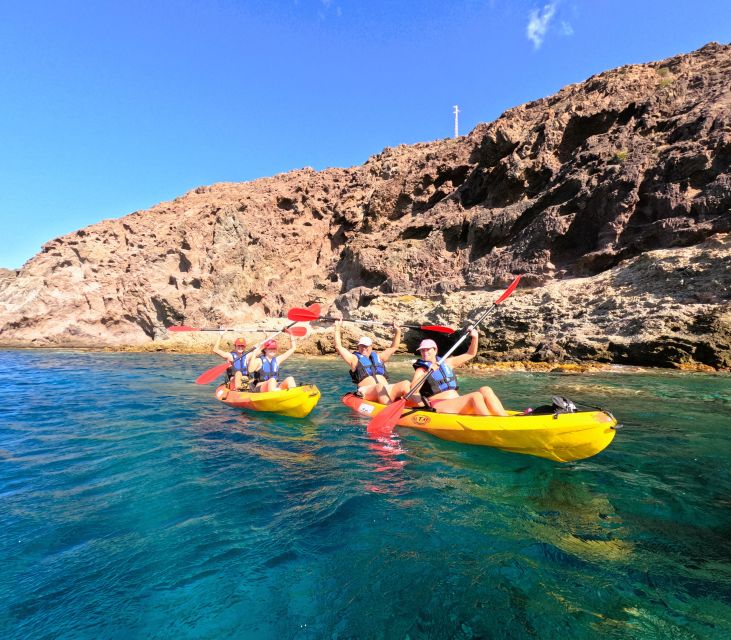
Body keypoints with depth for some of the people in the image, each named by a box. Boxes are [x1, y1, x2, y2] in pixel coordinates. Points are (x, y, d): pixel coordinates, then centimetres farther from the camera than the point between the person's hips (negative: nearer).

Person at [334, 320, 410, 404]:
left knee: (406, 383, -21)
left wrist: (398, 332, 33)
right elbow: (338, 347, 8)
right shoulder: (355, 359, 16)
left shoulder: (378, 357, 29)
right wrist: (337, 328, 7)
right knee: (380, 387, -39)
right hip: (368, 393, -5)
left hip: (387, 391, 5)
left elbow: (393, 347, 38)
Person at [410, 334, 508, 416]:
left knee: (485, 390, -17)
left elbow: (470, 354, 25)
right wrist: (427, 373, -25)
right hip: (439, 407, -7)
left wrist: (475, 337, 11)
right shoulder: (421, 370, 2)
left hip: (458, 404, 7)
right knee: (476, 396, -26)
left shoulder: (446, 363, 20)